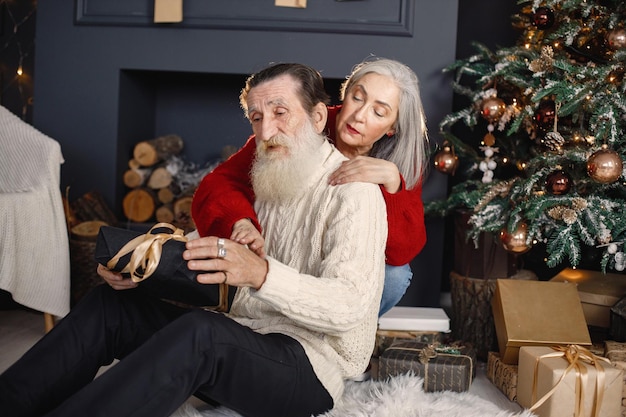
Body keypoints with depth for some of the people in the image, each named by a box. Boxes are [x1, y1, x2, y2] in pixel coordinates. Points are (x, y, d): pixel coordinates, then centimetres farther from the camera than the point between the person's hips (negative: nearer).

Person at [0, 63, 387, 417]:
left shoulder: (353, 190, -12)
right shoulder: (269, 180, 15)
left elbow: (350, 305, -25)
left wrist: (262, 273, -40)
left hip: (310, 366, -8)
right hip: (245, 340, 8)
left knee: (199, 331, -37)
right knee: (112, 304, -5)